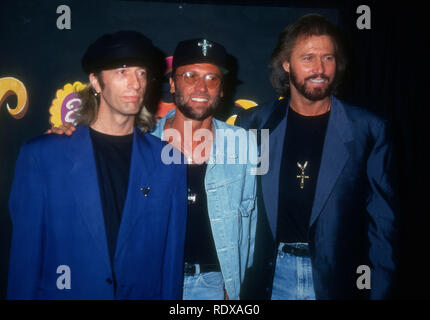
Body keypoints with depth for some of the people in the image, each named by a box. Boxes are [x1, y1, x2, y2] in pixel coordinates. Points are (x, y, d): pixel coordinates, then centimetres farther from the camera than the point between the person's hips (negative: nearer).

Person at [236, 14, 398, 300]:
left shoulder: (369, 130, -5)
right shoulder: (253, 123, -1)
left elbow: (382, 220, -1)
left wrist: (379, 290, -5)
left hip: (337, 278, 0)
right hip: (272, 276, 1)